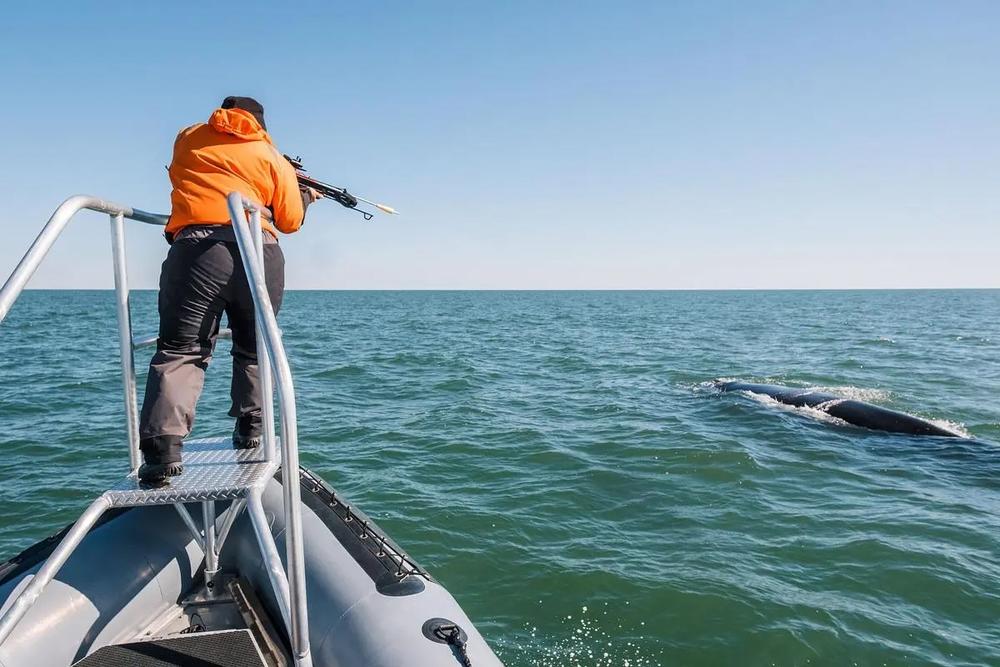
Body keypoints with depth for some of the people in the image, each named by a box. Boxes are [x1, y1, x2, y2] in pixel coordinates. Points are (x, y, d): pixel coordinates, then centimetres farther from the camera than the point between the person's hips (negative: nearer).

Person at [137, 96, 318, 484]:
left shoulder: (188, 139, 20)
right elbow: (290, 222, 15)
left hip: (196, 248, 0)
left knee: (180, 349, -2)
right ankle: (250, 429, 23)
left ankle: (164, 445, -17)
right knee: (253, 348, 19)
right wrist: (305, 197, 34)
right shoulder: (274, 158, 16)